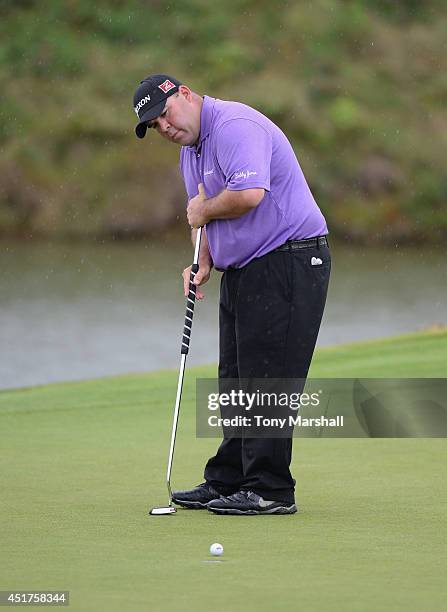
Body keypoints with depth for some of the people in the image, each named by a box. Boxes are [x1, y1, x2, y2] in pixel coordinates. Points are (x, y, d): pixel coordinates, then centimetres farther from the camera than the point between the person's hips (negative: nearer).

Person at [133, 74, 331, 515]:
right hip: (243, 271, 10)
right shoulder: (190, 151, 16)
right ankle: (227, 482, 18)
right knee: (235, 379, 12)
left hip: (287, 262, -10)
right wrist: (203, 262, 4)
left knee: (266, 379, -10)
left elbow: (249, 194, -33)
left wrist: (204, 210, -14)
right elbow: (203, 217, 24)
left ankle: (271, 491, -7)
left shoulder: (234, 126, -18)